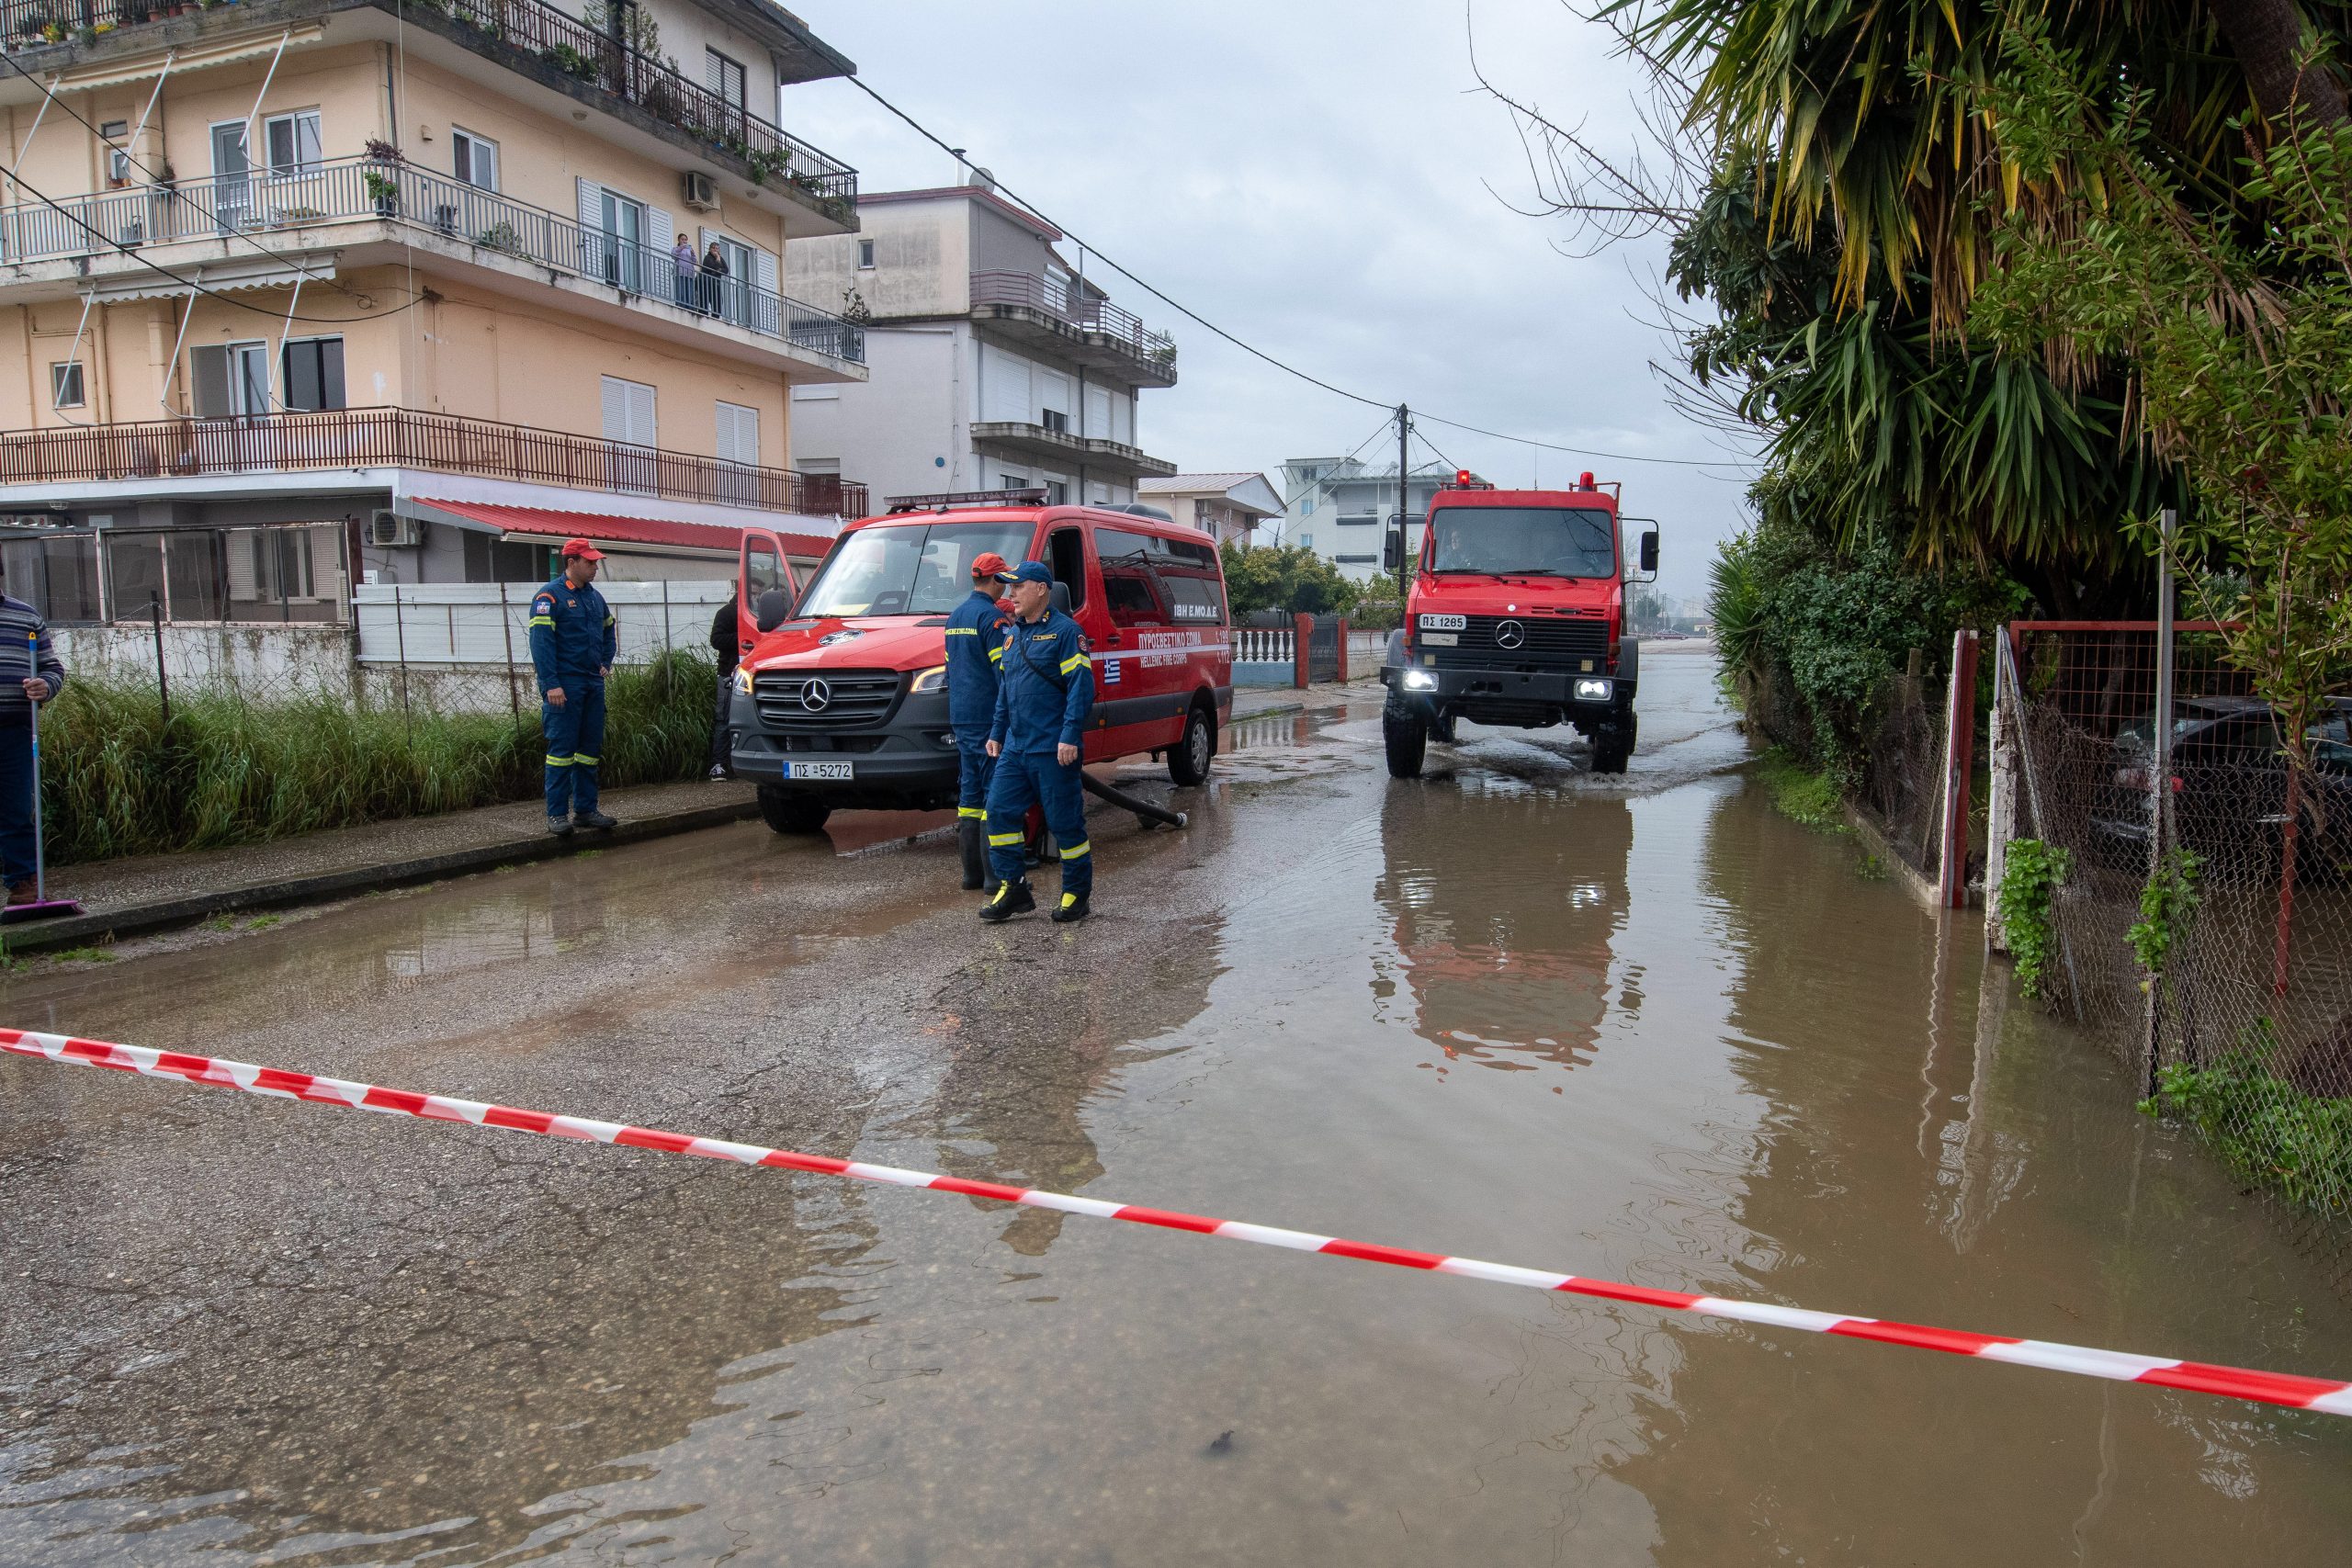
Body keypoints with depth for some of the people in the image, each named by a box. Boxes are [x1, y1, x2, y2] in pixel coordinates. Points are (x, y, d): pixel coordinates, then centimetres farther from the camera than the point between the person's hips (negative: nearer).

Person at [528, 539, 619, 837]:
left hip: (593, 684, 8)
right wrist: (551, 684, -21)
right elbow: (541, 642, -15)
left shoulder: (594, 597, 15)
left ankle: (585, 809, 17)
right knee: (562, 748, -6)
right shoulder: (549, 597, -8)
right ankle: (557, 815, -2)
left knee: (590, 747, 10)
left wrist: (605, 663, 19)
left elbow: (610, 629, 32)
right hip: (564, 686, -7)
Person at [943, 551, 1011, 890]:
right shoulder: (991, 615, -12)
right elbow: (1003, 670, -16)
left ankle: (972, 872, 15)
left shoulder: (955, 616, 16)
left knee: (970, 791, 11)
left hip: (960, 718, 9)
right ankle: (995, 874, -6)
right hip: (988, 717, -9)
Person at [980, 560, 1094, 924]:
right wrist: (996, 732, 19)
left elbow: (1081, 686, -14)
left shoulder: (1065, 631, -8)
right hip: (1015, 748, 8)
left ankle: (1076, 894, 13)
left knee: (1065, 822, 0)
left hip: (1053, 750, -8)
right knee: (999, 812, 3)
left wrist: (1070, 736, -20)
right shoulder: (1013, 634, 16)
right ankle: (1012, 888, 13)